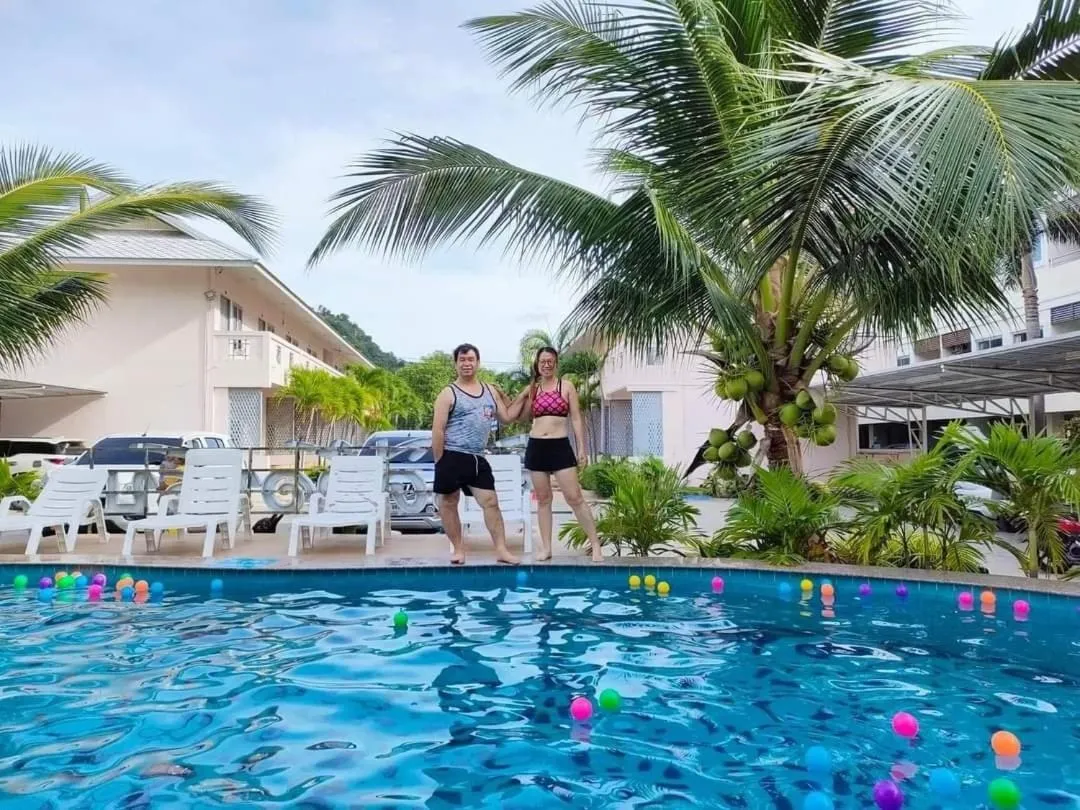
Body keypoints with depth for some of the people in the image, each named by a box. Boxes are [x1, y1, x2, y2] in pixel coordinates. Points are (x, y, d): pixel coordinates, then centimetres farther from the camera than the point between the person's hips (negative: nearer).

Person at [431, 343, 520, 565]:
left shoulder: (489, 391, 14)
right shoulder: (448, 394, -4)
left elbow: (507, 416, 20)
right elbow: (437, 430, -9)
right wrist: (440, 462, -12)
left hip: (478, 459, 4)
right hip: (452, 457, -4)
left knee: (491, 502, 0)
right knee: (449, 503, 3)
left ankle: (501, 550, 4)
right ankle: (458, 549, 16)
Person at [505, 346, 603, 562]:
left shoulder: (566, 386, 2)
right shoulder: (532, 390, 10)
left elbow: (576, 418, 0)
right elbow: (511, 415, 10)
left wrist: (582, 447, -5)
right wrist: (522, 394, 1)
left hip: (560, 446, -3)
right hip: (536, 447, 3)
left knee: (575, 498, -5)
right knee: (543, 499, 9)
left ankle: (596, 545, 3)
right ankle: (546, 547, 16)